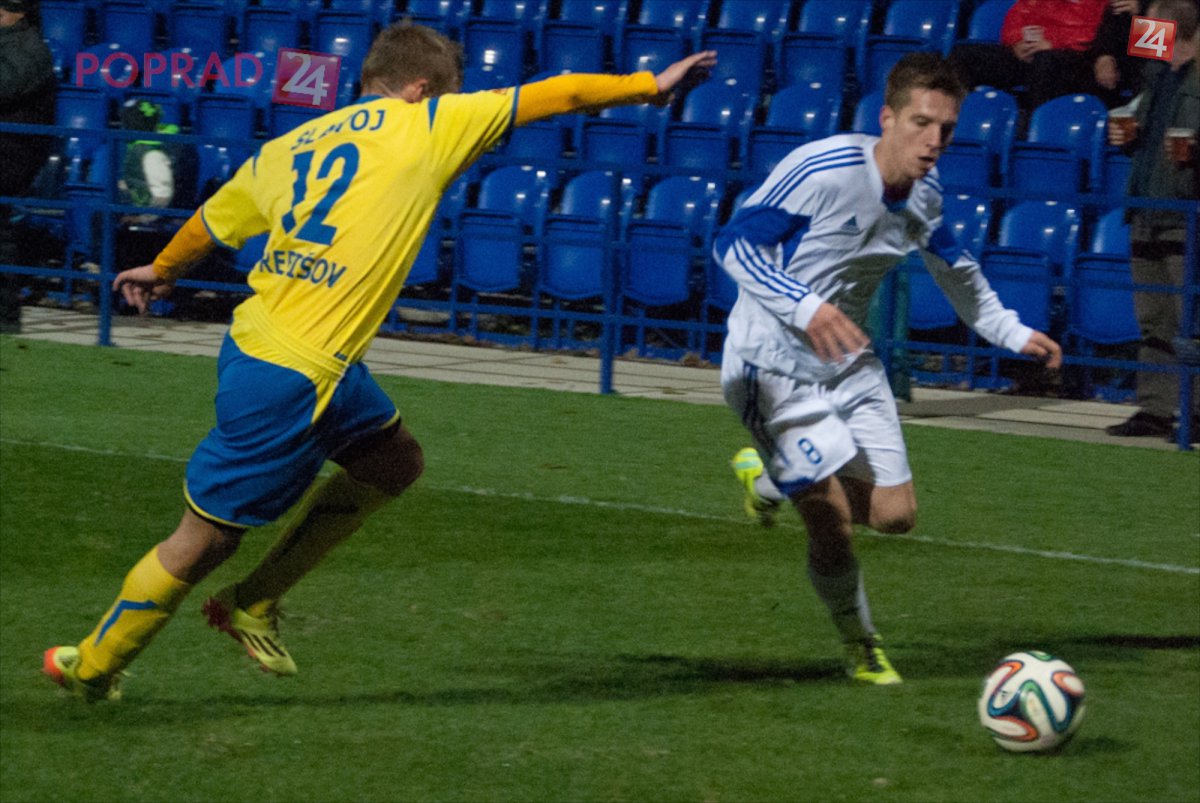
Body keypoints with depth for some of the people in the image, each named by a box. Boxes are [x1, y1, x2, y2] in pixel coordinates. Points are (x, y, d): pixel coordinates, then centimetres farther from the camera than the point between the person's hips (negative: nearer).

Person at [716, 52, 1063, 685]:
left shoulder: (925, 196, -1)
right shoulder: (822, 170, -24)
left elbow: (956, 271, 21)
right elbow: (733, 244, -25)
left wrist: (1012, 334, 20)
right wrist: (805, 309, -38)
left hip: (849, 363, 7)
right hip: (774, 364, -7)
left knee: (894, 514, 1)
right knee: (833, 517, -15)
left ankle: (769, 480, 27)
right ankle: (861, 649, 14)